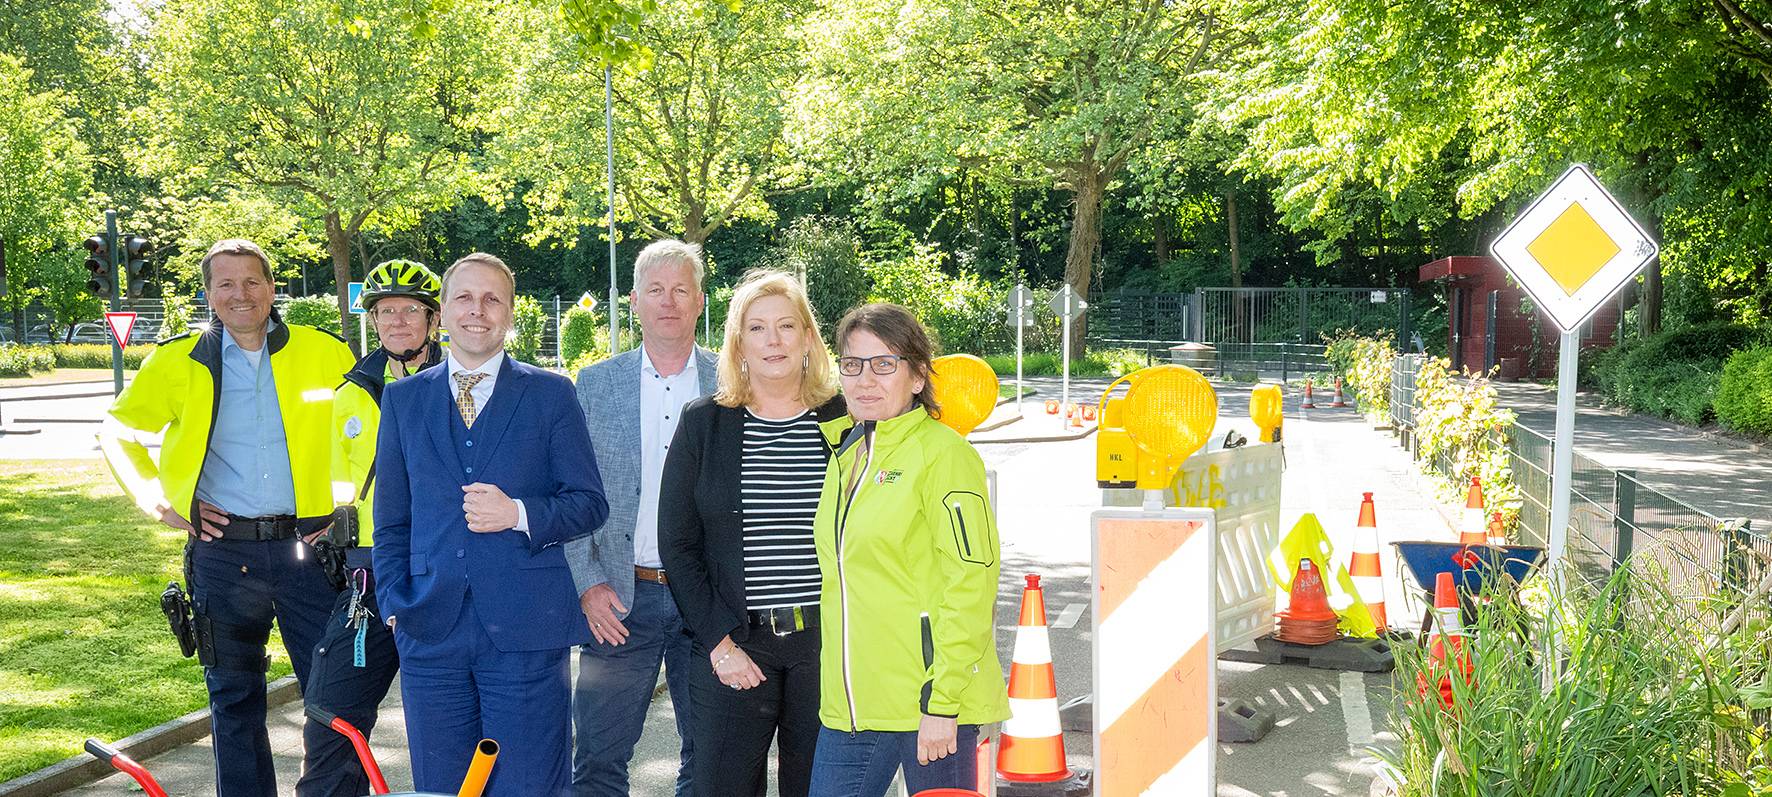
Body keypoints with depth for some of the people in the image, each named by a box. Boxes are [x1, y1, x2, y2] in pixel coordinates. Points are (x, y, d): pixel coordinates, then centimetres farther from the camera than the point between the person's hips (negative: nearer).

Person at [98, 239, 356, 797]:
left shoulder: (324, 354, 1)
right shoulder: (179, 362, 4)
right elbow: (117, 432, 16)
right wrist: (156, 501, 4)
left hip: (307, 543, -1)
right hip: (223, 551, 1)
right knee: (234, 699, 11)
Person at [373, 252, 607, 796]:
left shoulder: (551, 394, 5)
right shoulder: (403, 399, 12)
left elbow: (589, 504, 3)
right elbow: (391, 519, 14)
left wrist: (519, 514, -14)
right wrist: (394, 606, 3)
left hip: (526, 630, -2)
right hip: (432, 630, 2)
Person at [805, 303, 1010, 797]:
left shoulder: (944, 453, -9)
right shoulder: (844, 452, 13)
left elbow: (969, 582, -14)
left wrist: (943, 702, -18)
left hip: (929, 701, -6)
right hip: (849, 703, 7)